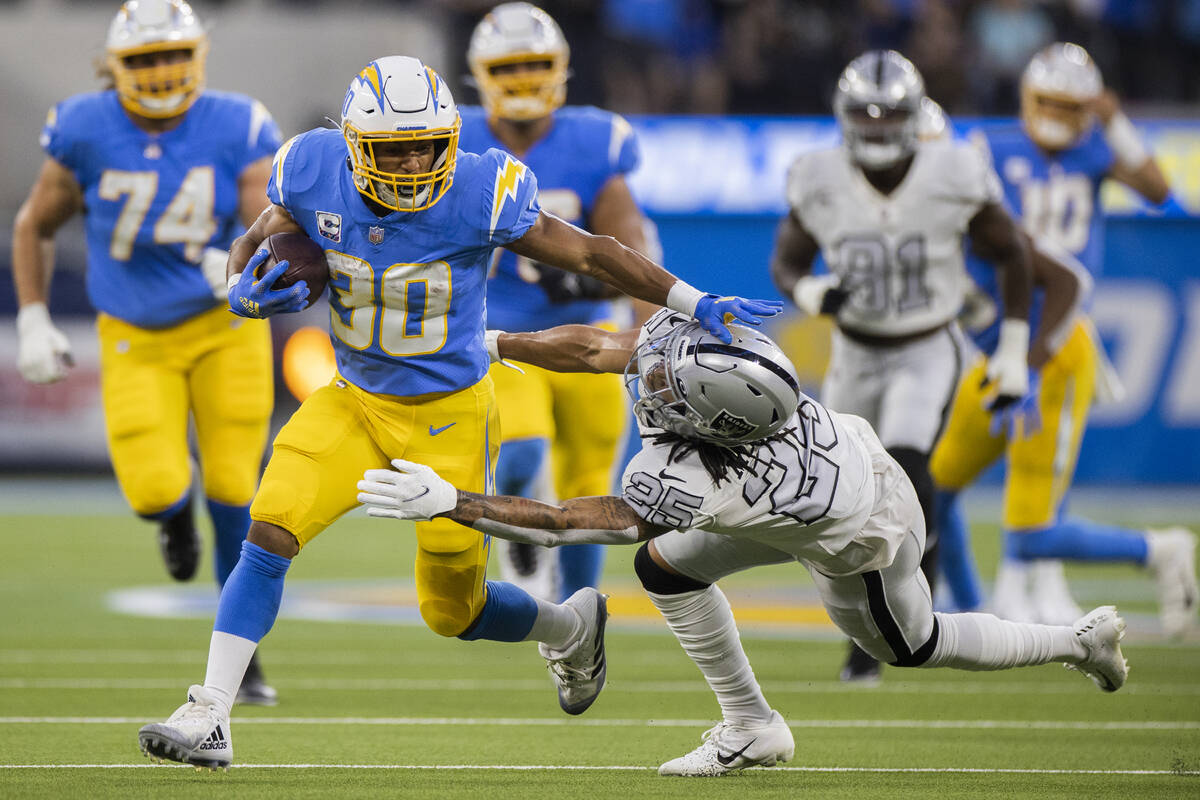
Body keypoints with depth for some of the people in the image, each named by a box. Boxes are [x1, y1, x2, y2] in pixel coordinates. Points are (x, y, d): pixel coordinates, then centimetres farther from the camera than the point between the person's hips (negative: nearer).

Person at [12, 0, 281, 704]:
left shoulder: (237, 130, -13)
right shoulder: (85, 132, -11)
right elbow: (35, 228, 4)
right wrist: (32, 322, 1)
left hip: (225, 324, 0)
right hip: (136, 340, 0)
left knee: (232, 487, -2)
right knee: (156, 489, -14)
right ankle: (176, 516, 28)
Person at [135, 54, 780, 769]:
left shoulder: (479, 194, -23)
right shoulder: (315, 176, -14)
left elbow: (589, 253, -13)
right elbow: (254, 245, 3)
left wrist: (698, 307, -11)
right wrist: (248, 291, -22)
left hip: (450, 417, -3)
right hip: (353, 404, 3)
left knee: (453, 610, 6)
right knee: (270, 533, -17)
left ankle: (570, 626, 39)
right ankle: (210, 718, -10)